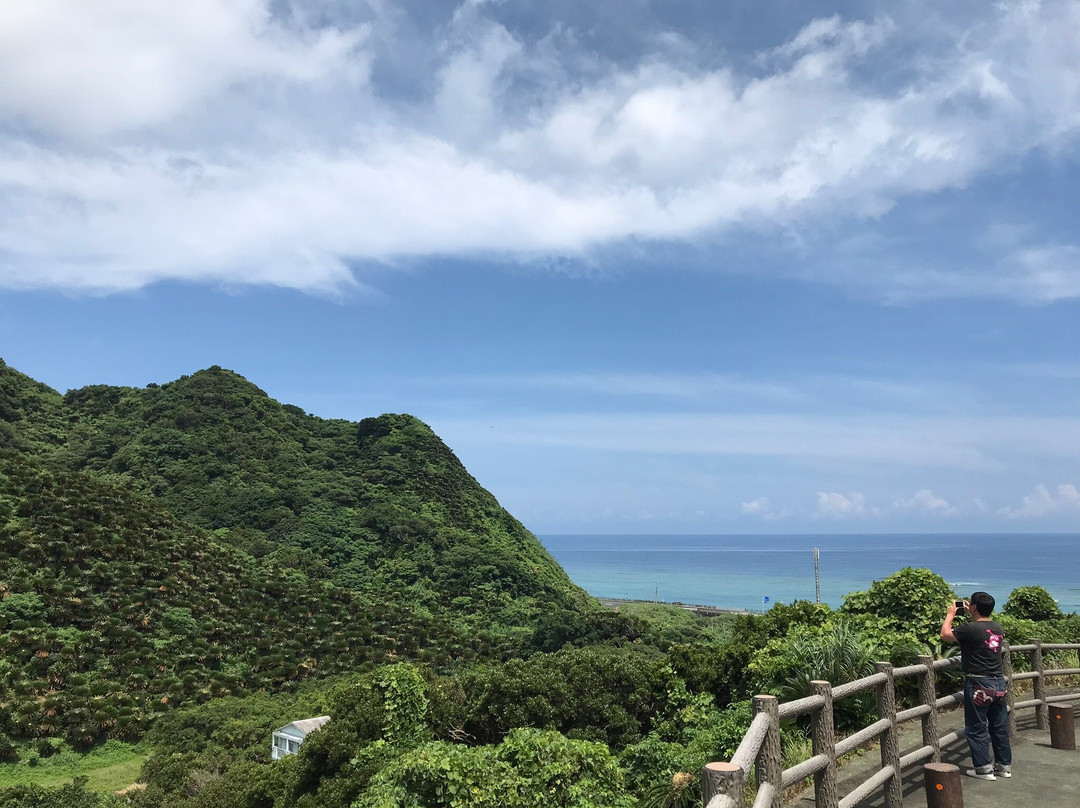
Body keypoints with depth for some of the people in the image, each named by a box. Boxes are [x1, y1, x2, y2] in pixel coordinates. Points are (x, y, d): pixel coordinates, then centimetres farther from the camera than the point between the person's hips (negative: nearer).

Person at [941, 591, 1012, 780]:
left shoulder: (970, 629, -18)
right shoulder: (998, 627, 3)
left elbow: (945, 634, -4)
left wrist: (950, 614, 9)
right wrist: (971, 615, 29)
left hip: (979, 685, -7)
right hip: (999, 682, 7)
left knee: (977, 729, 3)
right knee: (1000, 726, 16)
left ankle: (984, 768, 6)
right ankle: (1004, 765, 25)